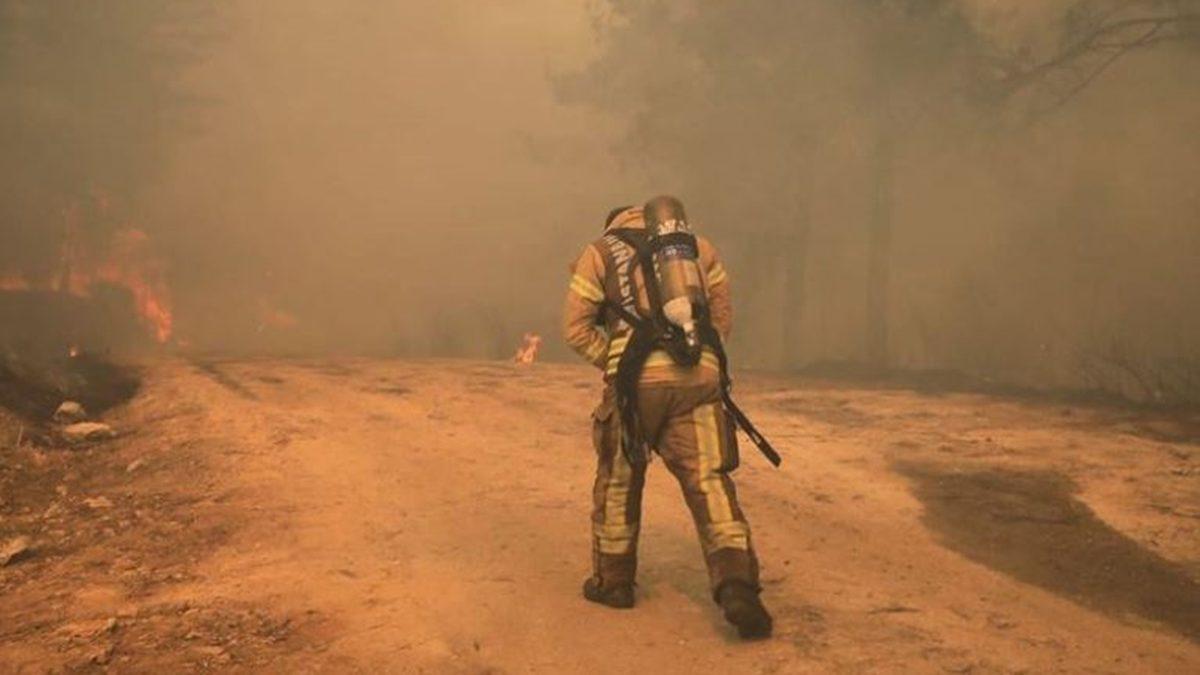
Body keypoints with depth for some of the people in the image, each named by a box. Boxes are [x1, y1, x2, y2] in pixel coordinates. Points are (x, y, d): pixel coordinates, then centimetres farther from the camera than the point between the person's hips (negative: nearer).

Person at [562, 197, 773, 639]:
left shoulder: (599, 252, 11)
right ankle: (736, 583, -17)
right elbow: (722, 319, 20)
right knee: (709, 483, 1)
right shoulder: (699, 247, 20)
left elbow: (576, 329, 6)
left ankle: (613, 579, 28)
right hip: (698, 379, 2)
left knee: (618, 479, 17)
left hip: (638, 382, -2)